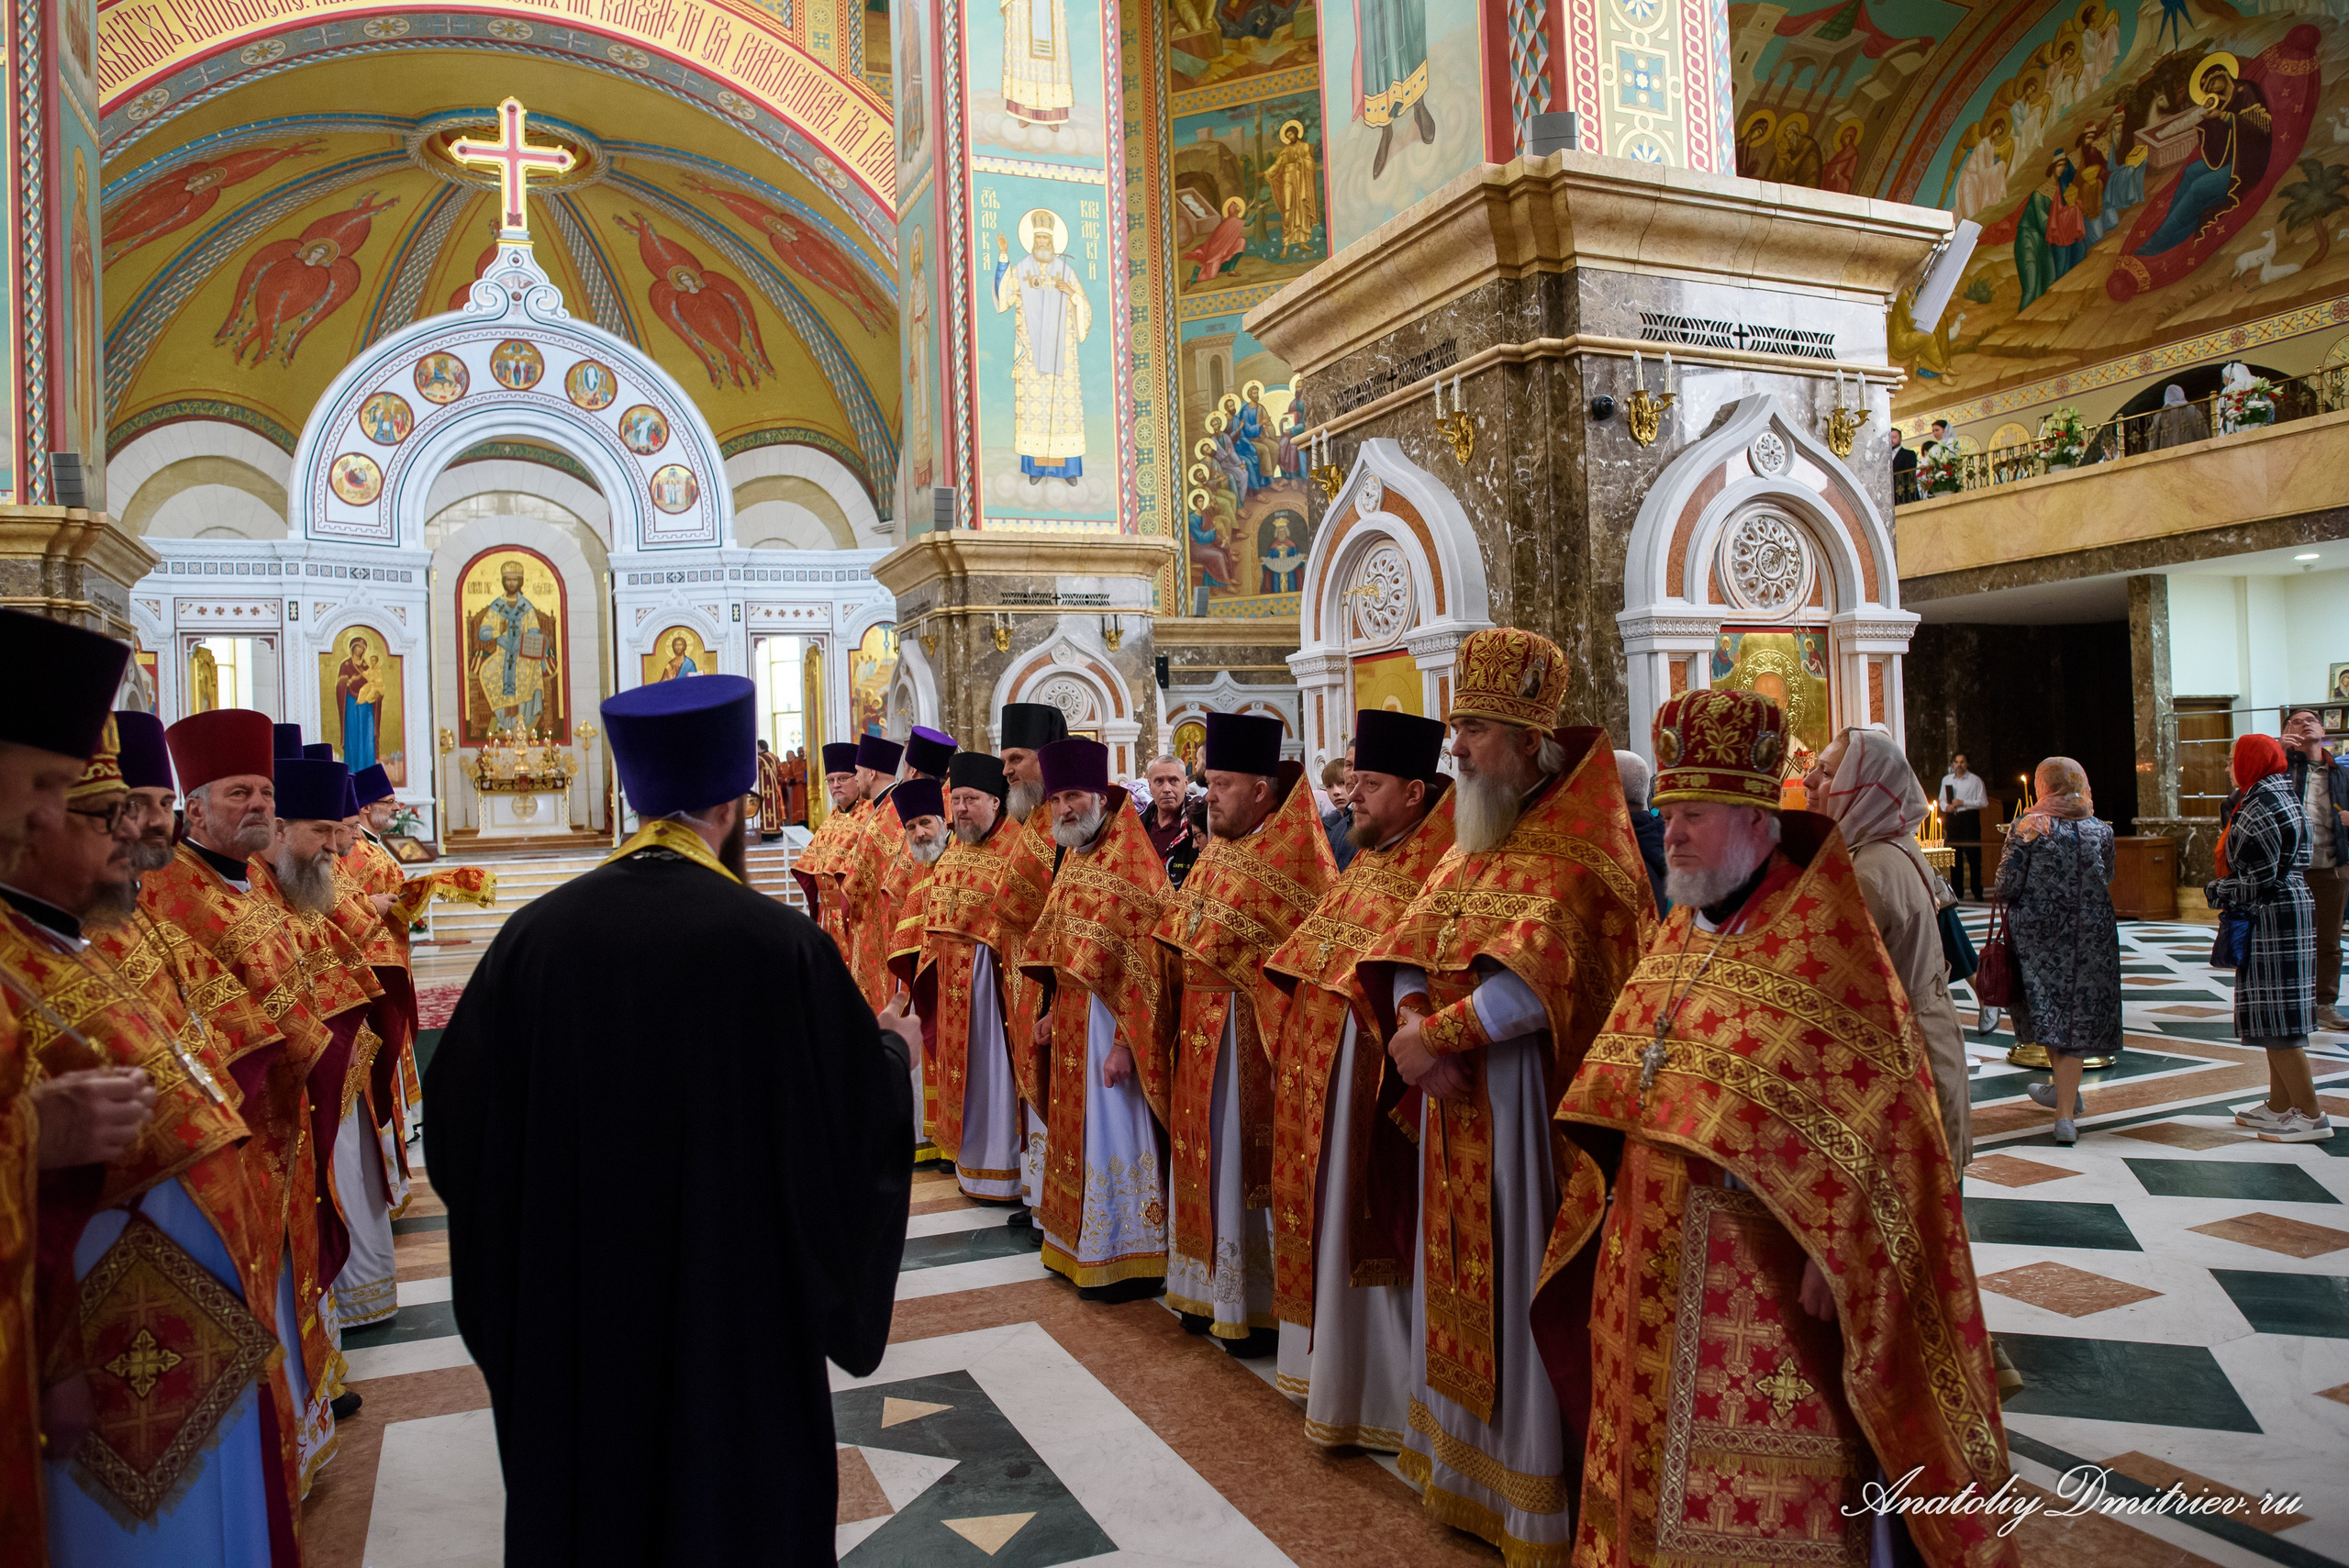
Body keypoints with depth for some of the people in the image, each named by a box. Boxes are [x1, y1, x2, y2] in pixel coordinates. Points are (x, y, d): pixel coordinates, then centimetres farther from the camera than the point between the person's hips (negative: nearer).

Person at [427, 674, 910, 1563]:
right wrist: (895, 1056, 12)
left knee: (587, 1495, 23)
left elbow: (458, 1114, -1)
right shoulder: (779, 941, -19)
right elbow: (867, 1112, -10)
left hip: (569, 1311, 3)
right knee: (733, 1497, 18)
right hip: (734, 1300, -3)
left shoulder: (535, 933, -10)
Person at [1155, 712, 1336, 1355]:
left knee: (1251, 1164, 1)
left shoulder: (1293, 860, -14)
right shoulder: (1217, 851, 12)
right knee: (1210, 1159, 15)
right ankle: (1213, 1289, 29)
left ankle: (1262, 1307, 14)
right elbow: (1177, 940, 18)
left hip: (1254, 1038, -8)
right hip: (1202, 1040, 8)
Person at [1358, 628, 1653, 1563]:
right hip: (1456, 1098, 8)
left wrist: (1433, 1034, -21)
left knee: (1521, 1284, 2)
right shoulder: (1477, 838, 12)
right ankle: (1462, 1462, 32)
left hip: (1523, 1095, -8)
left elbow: (1538, 978, -27)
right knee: (1462, 1277, 16)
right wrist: (1414, 1026, -12)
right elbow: (1406, 949, 6)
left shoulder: (1577, 847, -14)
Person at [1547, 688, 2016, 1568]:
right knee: (1662, 1444, 18)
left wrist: (1828, 1250, -18)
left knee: (1763, 1481, 5)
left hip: (1765, 1271, -7)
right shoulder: (1676, 938, 10)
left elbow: (1867, 1111, -15)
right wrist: (1623, 1199, 12)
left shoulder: (1819, 941, -12)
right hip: (1657, 1259, 7)